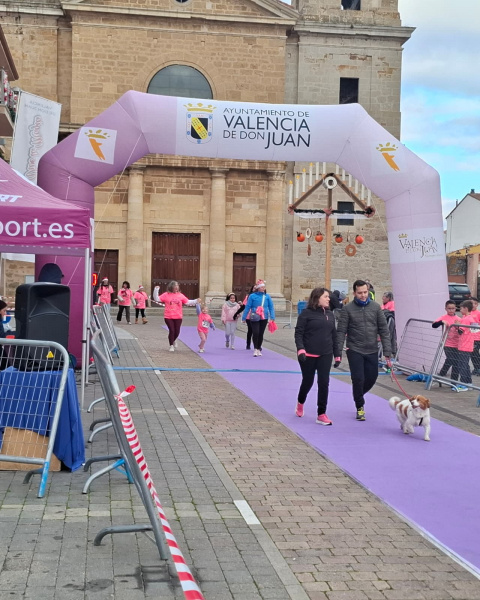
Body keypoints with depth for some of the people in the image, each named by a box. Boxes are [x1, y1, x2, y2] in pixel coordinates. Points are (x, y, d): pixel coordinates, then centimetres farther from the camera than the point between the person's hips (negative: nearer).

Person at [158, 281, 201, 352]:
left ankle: (174, 340, 39)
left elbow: (188, 302, 6)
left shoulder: (180, 295, 4)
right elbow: (157, 299, -6)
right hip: (168, 317, -2)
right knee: (172, 330, -8)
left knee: (177, 332, 5)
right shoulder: (166, 295, -2)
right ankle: (171, 345, 11)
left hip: (178, 317, 2)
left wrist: (196, 301, -4)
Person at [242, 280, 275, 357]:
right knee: (255, 333, -12)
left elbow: (271, 307, 4)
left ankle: (259, 349, 24)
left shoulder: (267, 296, 4)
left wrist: (272, 317, -6)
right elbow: (247, 307, -2)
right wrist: (244, 318, -3)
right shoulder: (252, 296, -4)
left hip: (264, 318, 3)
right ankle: (255, 349, 3)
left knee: (261, 334, 9)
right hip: (254, 318, -3)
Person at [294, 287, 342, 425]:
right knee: (307, 382, 11)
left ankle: (321, 414, 5)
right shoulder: (306, 313, -8)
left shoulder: (330, 314, 7)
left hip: (325, 355, 4)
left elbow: (334, 335, 12)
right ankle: (300, 403, 41)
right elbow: (298, 333, -11)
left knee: (324, 383, -2)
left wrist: (337, 354, 11)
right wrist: (300, 349, -24)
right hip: (308, 355, -4)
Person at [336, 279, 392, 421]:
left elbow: (384, 331, 1)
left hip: (372, 351, 3)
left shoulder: (375, 307, 1)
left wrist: (387, 353, -4)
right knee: (358, 379, -4)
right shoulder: (347, 309, -6)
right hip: (354, 351, -3)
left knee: (371, 378, 10)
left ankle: (359, 395, 41)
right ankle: (360, 407, 18)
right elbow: (341, 332, -7)